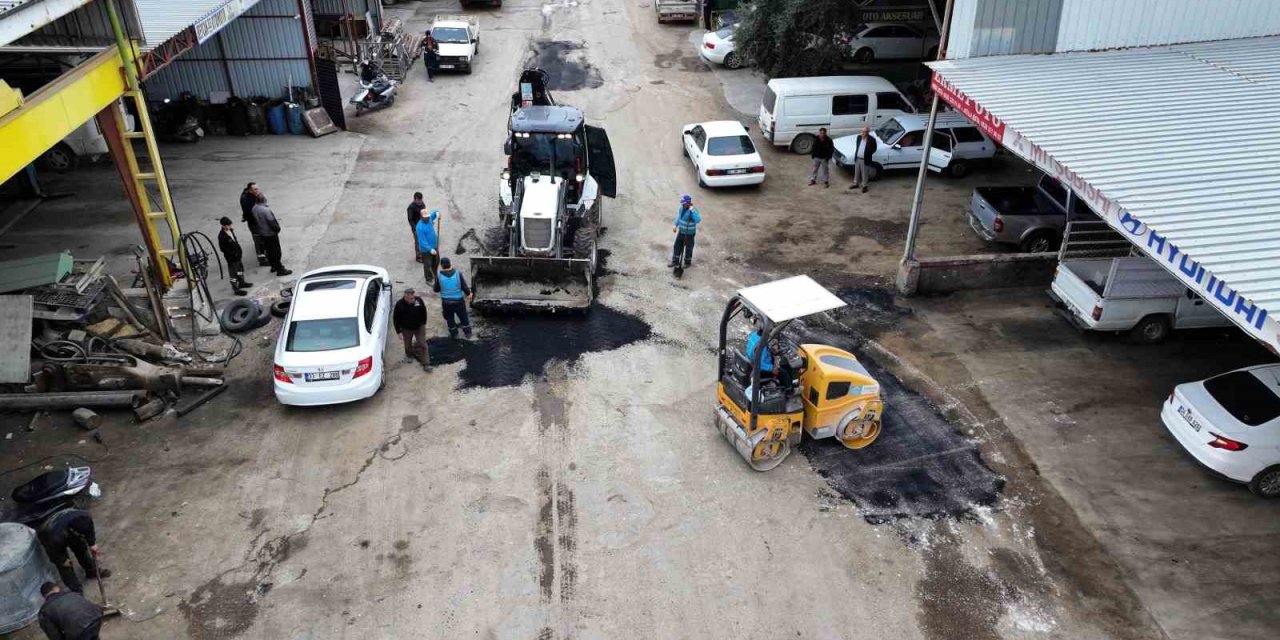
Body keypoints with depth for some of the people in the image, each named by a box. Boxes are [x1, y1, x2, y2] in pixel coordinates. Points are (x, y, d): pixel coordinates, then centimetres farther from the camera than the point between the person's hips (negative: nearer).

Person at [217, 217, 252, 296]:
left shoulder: (231, 230, 1)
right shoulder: (222, 235, -24)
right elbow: (222, 248, -21)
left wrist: (239, 250, 11)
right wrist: (233, 254, -21)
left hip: (238, 254, 9)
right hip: (231, 257, -9)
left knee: (240, 269, 25)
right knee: (233, 273, 1)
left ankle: (241, 283, 45)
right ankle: (236, 289, 10)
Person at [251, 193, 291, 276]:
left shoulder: (254, 208, -4)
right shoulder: (265, 210, -30)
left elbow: (255, 220, 8)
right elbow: (271, 222, -25)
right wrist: (277, 228, -8)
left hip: (262, 233, 8)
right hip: (271, 234, -8)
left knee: (269, 250, 22)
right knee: (276, 251, 2)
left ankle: (273, 266, 36)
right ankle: (280, 269, 9)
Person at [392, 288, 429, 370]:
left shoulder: (419, 300, -20)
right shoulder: (399, 304, -25)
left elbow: (424, 312, -1)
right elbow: (396, 319, -14)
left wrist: (424, 323, 7)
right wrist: (399, 332, -12)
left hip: (419, 327, 0)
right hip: (406, 329, 0)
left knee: (422, 344, -1)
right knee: (408, 344, 20)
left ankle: (426, 364, 5)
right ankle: (409, 355, 51)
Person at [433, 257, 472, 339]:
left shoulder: (439, 277, -17)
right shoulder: (458, 274, -18)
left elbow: (436, 290, -6)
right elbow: (465, 287, -12)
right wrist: (468, 294, 8)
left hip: (446, 302, 0)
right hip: (459, 301, 0)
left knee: (450, 318, 23)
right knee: (463, 317, 21)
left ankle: (454, 334, 37)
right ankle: (468, 333, 34)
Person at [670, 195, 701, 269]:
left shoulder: (693, 211, -26)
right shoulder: (681, 208, -3)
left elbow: (698, 220, -42)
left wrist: (692, 210, -42)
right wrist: (675, 225, 10)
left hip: (689, 234, -7)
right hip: (681, 232, 7)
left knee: (688, 248, 10)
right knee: (677, 246, 14)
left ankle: (688, 263, 30)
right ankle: (675, 261, 28)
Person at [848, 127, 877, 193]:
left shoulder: (872, 140, -18)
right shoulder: (858, 137, -3)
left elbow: (874, 148, -5)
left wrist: (868, 154, -8)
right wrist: (856, 152, 8)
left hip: (864, 160, -5)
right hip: (857, 158, 5)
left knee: (864, 173, 10)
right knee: (856, 172, 21)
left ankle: (864, 186, 26)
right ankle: (856, 184, 39)